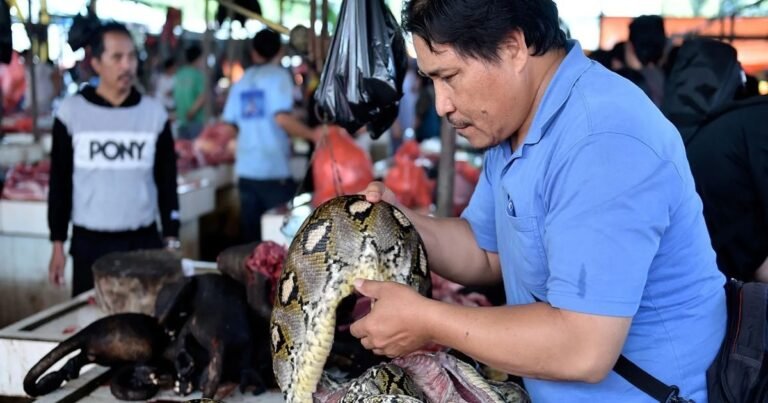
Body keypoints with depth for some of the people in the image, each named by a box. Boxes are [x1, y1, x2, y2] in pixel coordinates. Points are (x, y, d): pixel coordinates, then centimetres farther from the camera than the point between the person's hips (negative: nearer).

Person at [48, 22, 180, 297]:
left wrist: (172, 240, 2)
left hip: (144, 241, 1)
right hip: (89, 243, -1)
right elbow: (60, 183, 2)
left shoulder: (154, 113, 2)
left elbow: (167, 182, 5)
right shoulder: (71, 112, -2)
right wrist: (58, 244, 1)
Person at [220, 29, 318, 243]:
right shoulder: (279, 75, -3)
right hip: (274, 169, -5)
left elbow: (229, 125, 9)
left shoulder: (241, 81, 12)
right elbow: (282, 118, -16)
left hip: (246, 169, 5)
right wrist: (313, 135, -7)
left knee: (251, 233, 9)